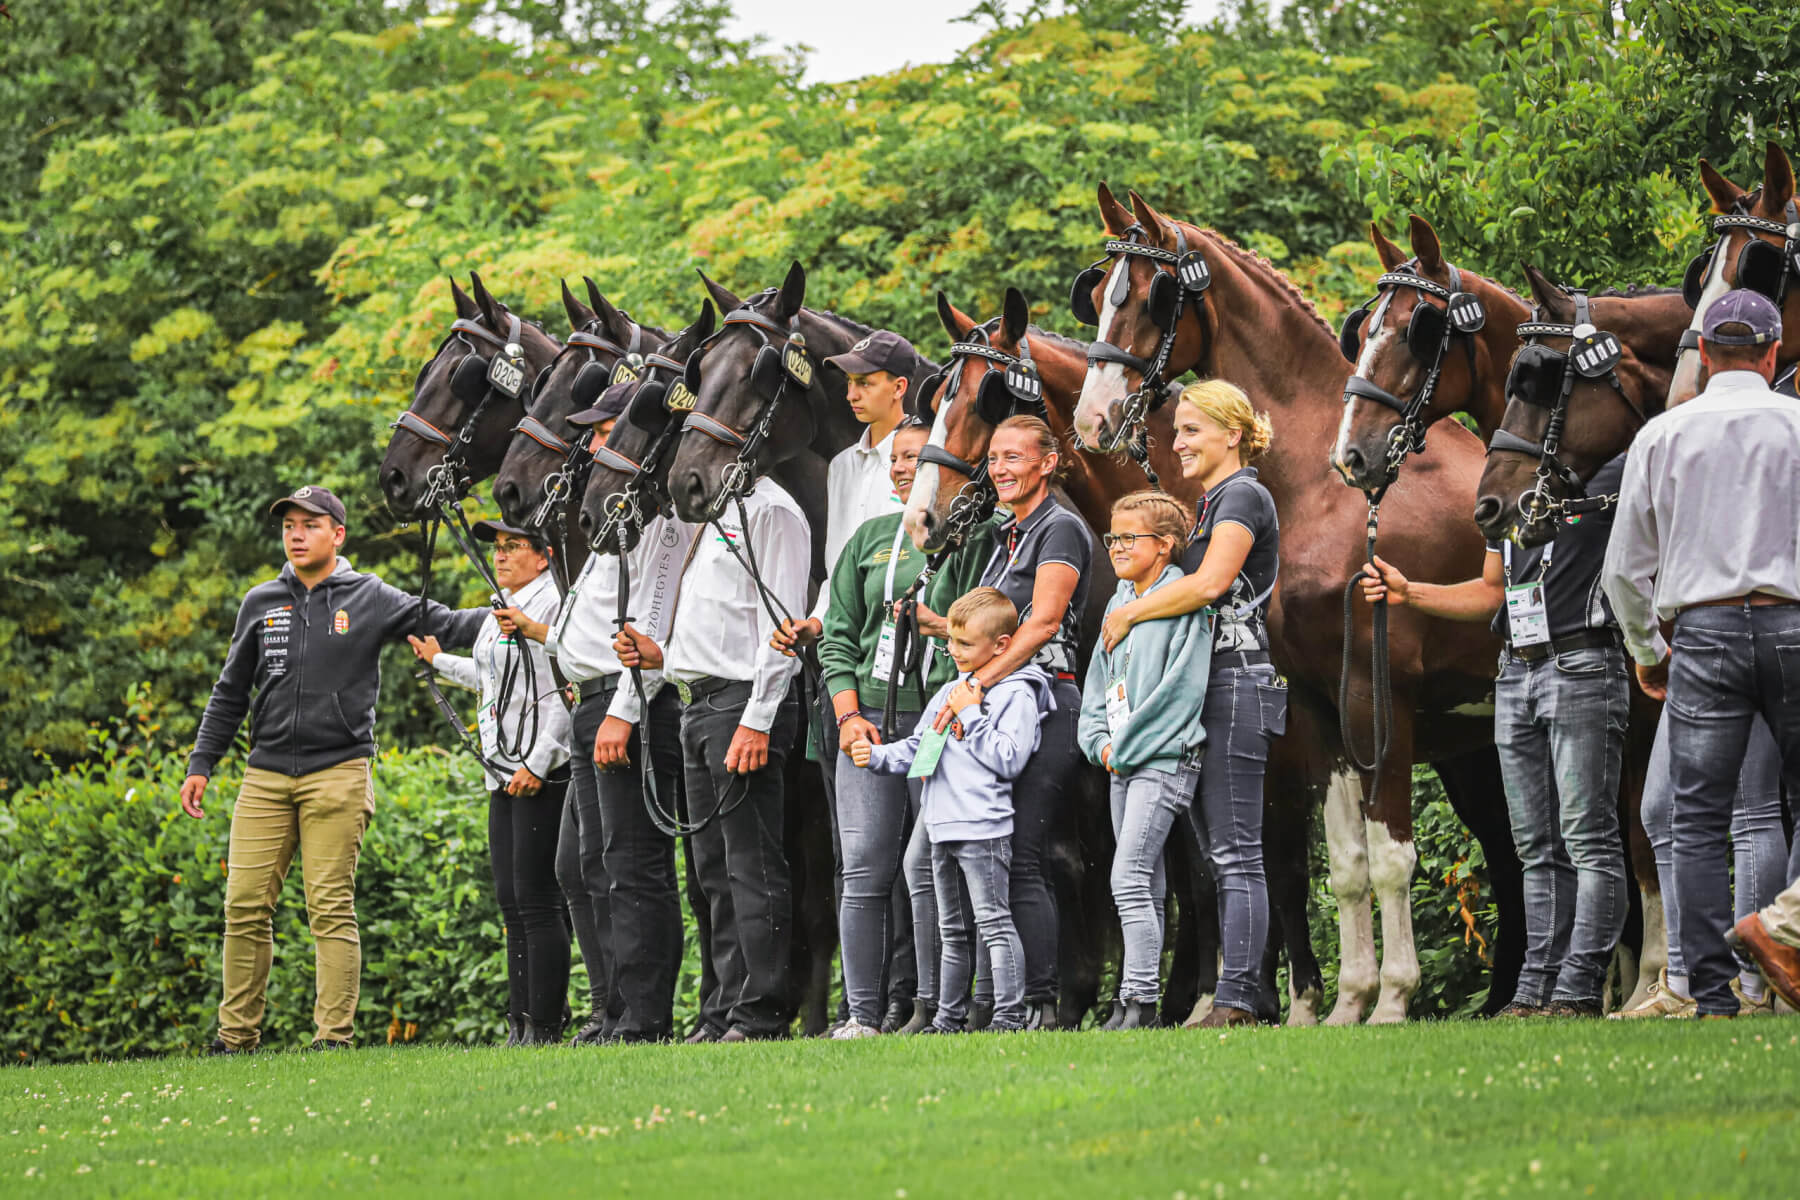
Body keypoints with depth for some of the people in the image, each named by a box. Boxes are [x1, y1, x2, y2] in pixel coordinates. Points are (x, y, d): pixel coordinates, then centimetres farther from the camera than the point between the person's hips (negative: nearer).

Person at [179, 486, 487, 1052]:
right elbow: (230, 693, 19)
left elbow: (444, 623, -1)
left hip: (337, 772, -3)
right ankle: (236, 1035, 6)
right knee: (246, 904, -1)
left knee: (331, 908, -5)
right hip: (267, 775, 3)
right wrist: (201, 765, 14)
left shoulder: (370, 600, 4)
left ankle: (334, 1035, -3)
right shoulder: (261, 603, 14)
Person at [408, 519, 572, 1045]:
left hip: (545, 773, -10)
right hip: (505, 773, 10)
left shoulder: (552, 606, -12)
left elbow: (565, 694, -18)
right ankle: (519, 1024, 10)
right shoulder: (501, 611, 17)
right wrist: (440, 661, 43)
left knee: (536, 900, -10)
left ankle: (545, 1027, -8)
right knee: (510, 900, 8)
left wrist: (537, 765, -22)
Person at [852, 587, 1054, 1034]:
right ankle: (949, 1017, 20)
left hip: (983, 829, -9)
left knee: (994, 921, -11)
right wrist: (877, 756, 8)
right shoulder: (950, 692, 19)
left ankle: (1010, 1014, -12)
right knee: (951, 929, 14)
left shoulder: (1016, 695, -7)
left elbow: (1009, 759, -17)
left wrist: (971, 714, -14)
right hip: (943, 828, 9)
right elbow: (917, 748, 24)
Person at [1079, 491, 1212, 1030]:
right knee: (1144, 885, 9)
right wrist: (1099, 740, 4)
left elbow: (1183, 687, -16)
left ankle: (1140, 1002, -17)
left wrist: (1126, 744, -14)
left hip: (1165, 758, -8)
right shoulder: (1121, 602, 16)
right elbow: (1100, 679, 20)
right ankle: (1133, 1001, 11)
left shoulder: (1184, 602, -9)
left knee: (1129, 878, -16)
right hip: (1122, 763, 8)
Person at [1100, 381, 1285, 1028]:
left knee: (1236, 853, -12)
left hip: (1235, 684, -10)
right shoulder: (1213, 502, 21)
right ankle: (1242, 993, 9)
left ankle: (1236, 1003, -15)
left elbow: (1210, 582, -23)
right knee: (1215, 851, 8)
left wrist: (1127, 613, -13)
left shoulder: (1243, 496, -9)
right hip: (1204, 689, 10)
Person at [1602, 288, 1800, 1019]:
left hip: (1703, 630, 0)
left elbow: (1625, 568, 10)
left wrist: (1646, 652, 23)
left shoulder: (1662, 436, 7)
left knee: (1698, 822, 0)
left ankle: (1713, 995, -6)